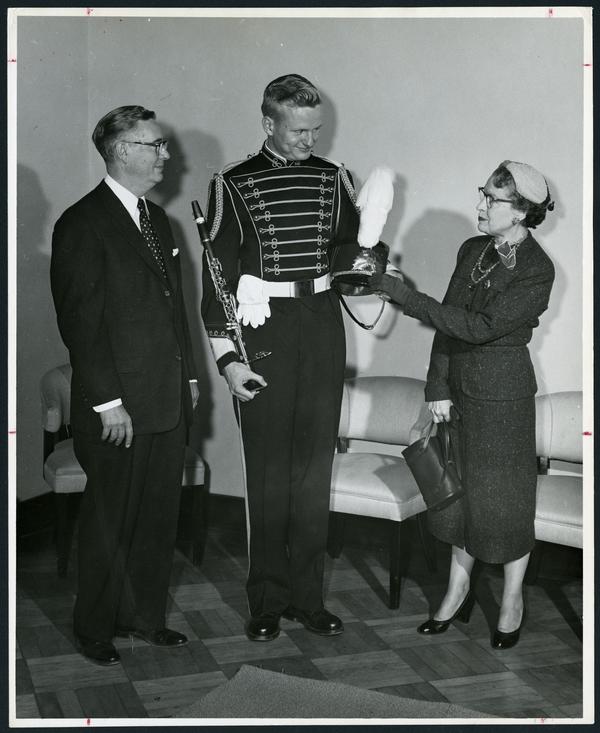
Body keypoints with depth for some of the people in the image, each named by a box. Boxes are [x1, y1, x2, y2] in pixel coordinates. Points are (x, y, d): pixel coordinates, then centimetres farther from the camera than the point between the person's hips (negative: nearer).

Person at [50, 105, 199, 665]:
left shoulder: (157, 219, 15)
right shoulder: (82, 223, -11)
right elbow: (79, 320, -15)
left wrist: (188, 374, 15)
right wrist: (107, 400, -18)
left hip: (169, 402, 7)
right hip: (119, 407, -7)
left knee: (160, 515, 14)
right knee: (110, 520, 5)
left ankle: (145, 616, 29)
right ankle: (95, 628, 23)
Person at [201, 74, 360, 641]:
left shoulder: (331, 177, 9)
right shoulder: (234, 185, -2)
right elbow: (217, 275, -5)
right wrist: (226, 356, -10)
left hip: (322, 324, 4)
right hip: (262, 330, -4)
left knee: (315, 464, 8)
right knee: (268, 471, 2)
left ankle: (306, 594, 20)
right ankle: (266, 600, 15)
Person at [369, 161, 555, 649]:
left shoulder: (537, 271, -15)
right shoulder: (473, 251, 5)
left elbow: (480, 327, -23)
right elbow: (449, 323, 5)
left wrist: (403, 295, -24)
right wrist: (438, 386, -3)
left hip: (503, 393, -6)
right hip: (459, 386, 6)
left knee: (504, 497, 5)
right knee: (459, 490, 14)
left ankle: (513, 600, 24)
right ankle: (459, 588, 30)